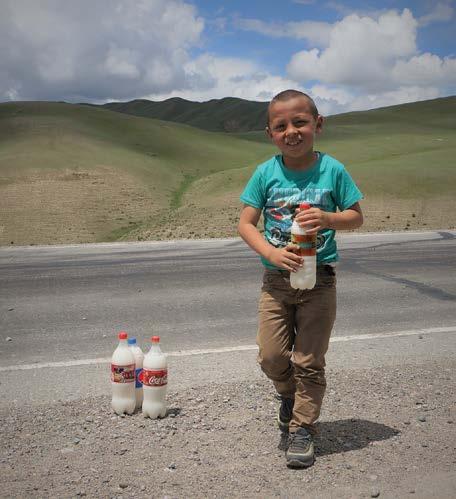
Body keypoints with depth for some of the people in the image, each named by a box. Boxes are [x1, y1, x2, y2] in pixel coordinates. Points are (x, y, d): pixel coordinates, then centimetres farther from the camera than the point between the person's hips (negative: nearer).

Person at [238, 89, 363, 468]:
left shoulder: (332, 170, -6)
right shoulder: (266, 173, -4)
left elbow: (356, 217, 2)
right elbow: (246, 224, -2)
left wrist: (328, 218, -20)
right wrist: (272, 253, -19)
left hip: (319, 280, -1)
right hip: (276, 280, 1)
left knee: (309, 362, 6)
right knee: (271, 356, 3)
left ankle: (302, 427, 24)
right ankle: (290, 395, 36)